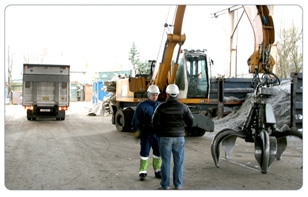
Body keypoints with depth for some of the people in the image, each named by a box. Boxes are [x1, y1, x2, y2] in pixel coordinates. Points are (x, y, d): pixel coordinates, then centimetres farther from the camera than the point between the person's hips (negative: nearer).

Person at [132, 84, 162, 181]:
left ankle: (157, 171, 23)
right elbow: (136, 119, -2)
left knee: (158, 153, 10)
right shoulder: (142, 105, -4)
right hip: (146, 134, -3)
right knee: (144, 153, 0)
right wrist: (137, 129, -8)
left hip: (158, 134, 4)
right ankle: (142, 172, 9)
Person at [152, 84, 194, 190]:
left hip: (165, 137, -1)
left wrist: (160, 131, 14)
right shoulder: (183, 107, -4)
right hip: (179, 137, 1)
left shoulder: (161, 107, -8)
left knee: (165, 161, 7)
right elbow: (191, 122, -1)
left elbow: (155, 122, -6)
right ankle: (178, 185, 14)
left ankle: (165, 185, 11)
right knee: (178, 162, 10)